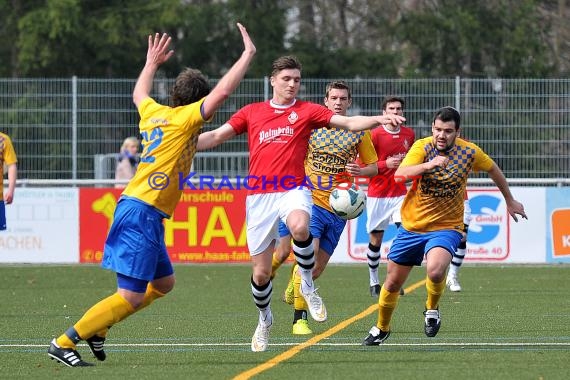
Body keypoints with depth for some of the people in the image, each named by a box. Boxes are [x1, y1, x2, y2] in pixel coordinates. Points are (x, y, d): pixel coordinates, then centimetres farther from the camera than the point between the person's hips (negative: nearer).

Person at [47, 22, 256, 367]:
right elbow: (222, 92, -15)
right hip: (143, 212, -10)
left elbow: (139, 95, 37)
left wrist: (152, 63, 52)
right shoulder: (185, 118, -7)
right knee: (130, 297, -11)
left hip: (140, 210, 10)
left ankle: (97, 328, 19)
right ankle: (64, 343, -11)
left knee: (164, 283, 21)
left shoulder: (154, 113, 14)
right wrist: (248, 54, -5)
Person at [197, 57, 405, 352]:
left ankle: (308, 286, -13)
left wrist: (378, 120, -16)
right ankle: (264, 319, 33)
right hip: (259, 195, 2)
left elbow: (350, 123, 0)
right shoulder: (251, 112, 12)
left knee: (300, 227, -38)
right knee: (260, 273, 3)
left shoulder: (307, 111, 7)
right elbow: (216, 136, 14)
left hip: (293, 190, -2)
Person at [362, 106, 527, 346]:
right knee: (393, 283, 11)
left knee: (435, 271, -31)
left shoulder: (470, 152, -9)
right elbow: (400, 174, -29)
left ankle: (432, 310, 0)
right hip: (412, 225, 1)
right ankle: (381, 329, 37)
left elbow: (493, 170, 12)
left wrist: (510, 201, 22)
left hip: (446, 228, -1)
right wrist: (428, 165, -45)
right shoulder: (422, 147, -13)